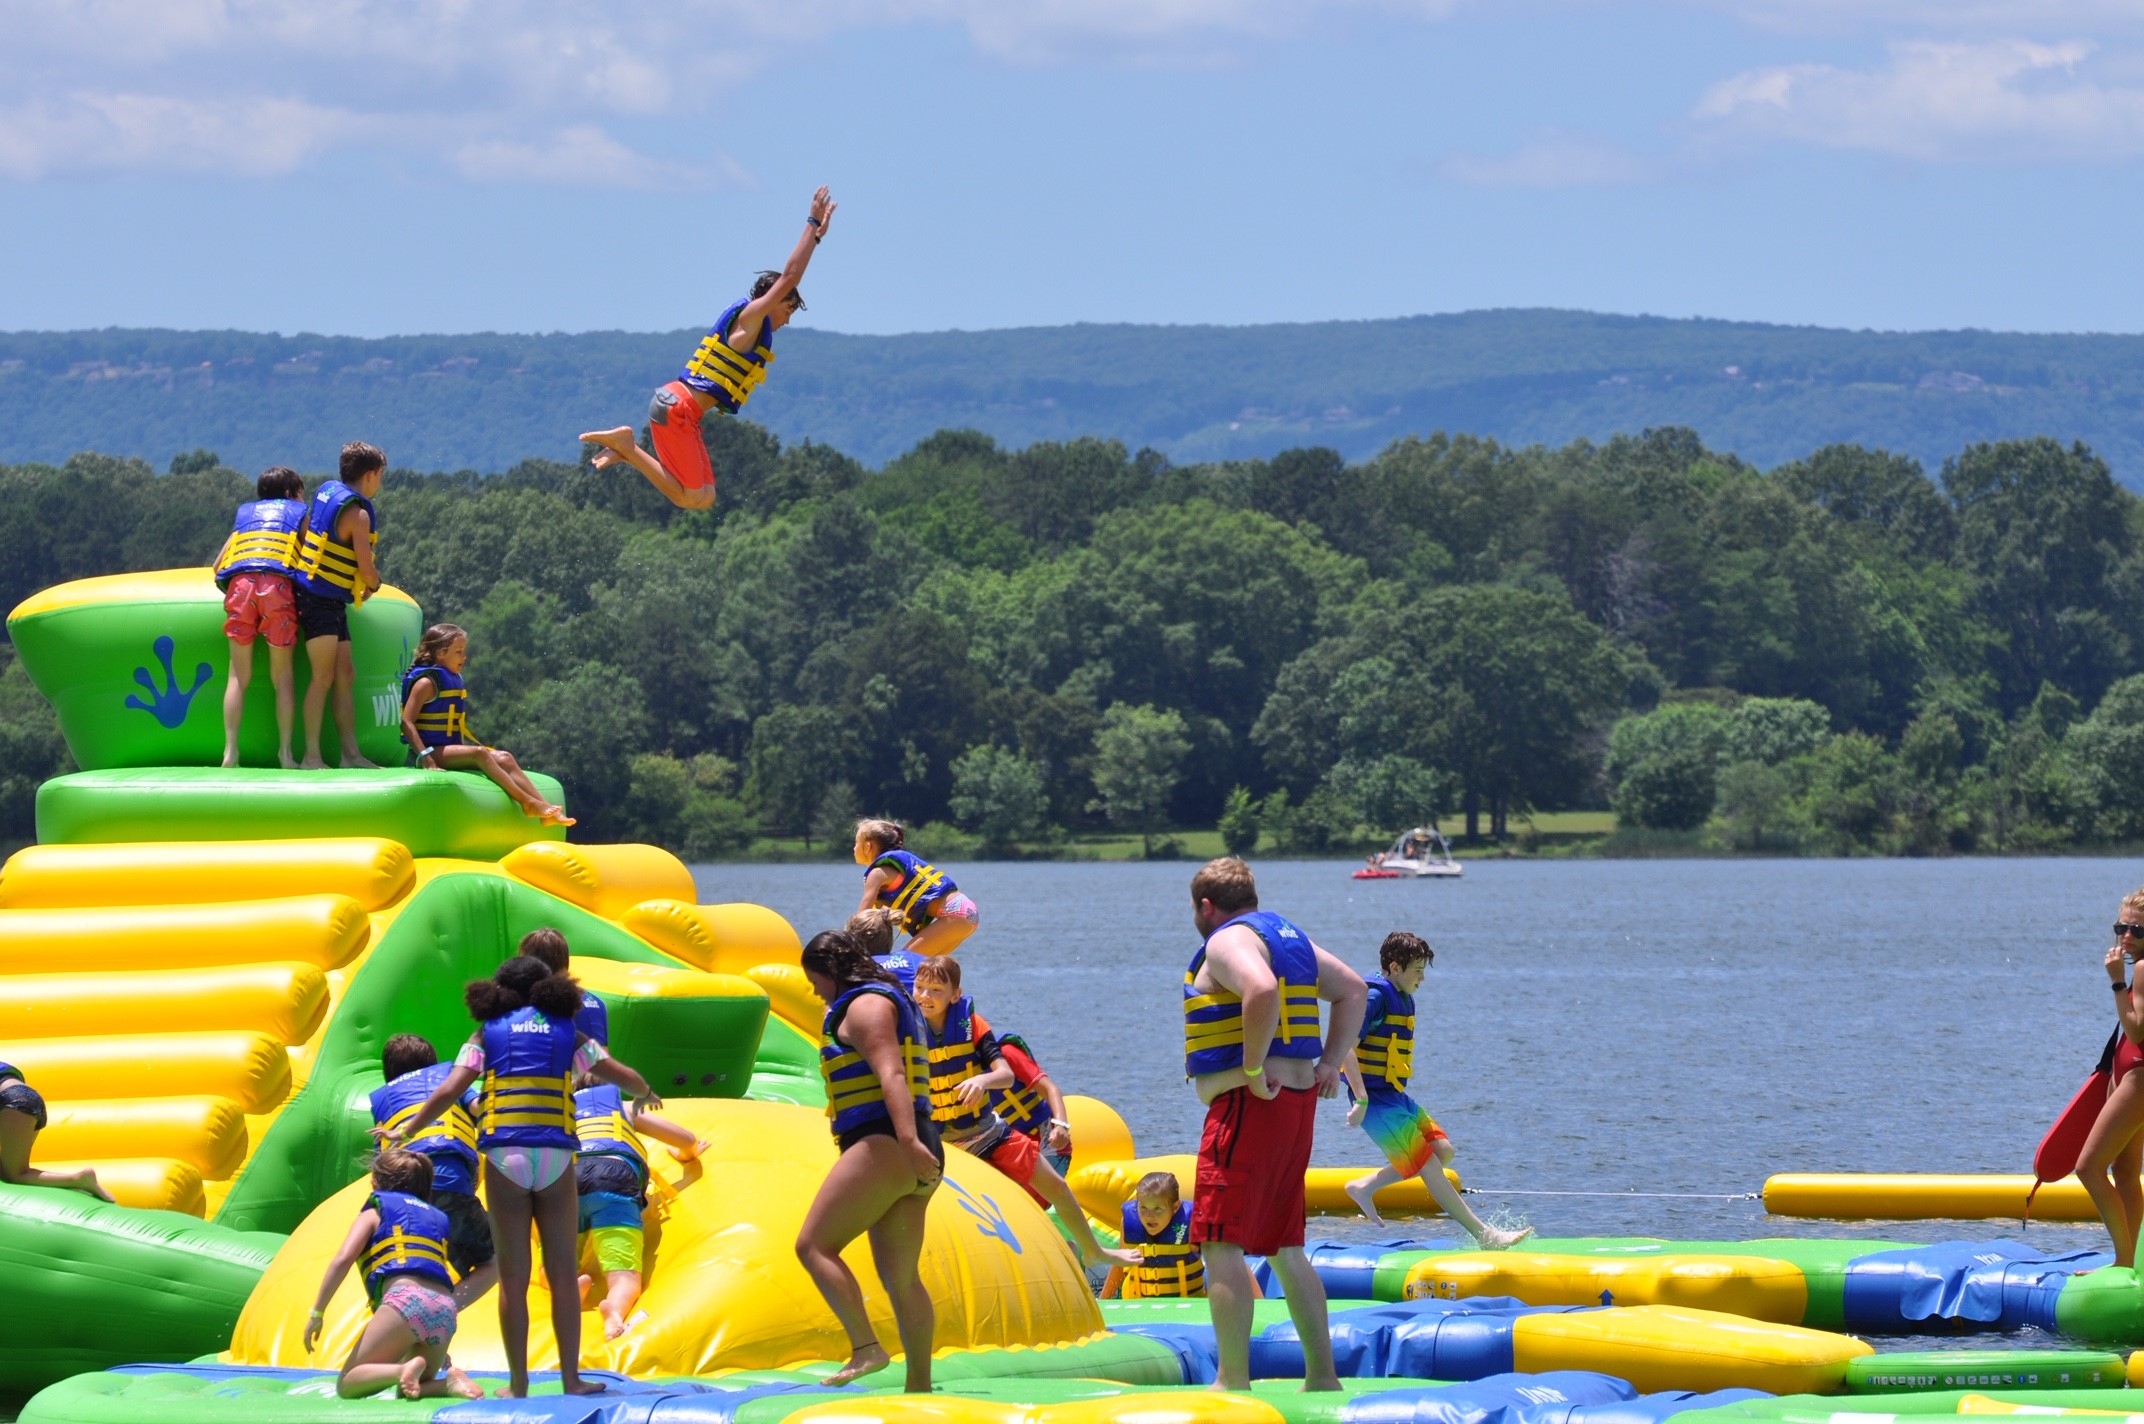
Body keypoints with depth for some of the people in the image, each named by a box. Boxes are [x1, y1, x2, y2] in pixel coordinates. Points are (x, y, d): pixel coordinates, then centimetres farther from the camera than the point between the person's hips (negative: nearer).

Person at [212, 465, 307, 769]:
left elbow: (218, 565, 25)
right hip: (278, 583, -2)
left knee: (238, 675, 4)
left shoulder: (244, 513, 32)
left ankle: (230, 752, -7)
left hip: (239, 583, 2)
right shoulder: (299, 513, 25)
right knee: (283, 676, 4)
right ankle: (285, 752, -1)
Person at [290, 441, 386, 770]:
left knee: (346, 675, 9)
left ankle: (351, 753, 9)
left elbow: (302, 537, 17)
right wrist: (373, 585, 8)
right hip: (321, 600, -9)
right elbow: (366, 568, -15)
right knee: (324, 676, -9)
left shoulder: (327, 492, 10)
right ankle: (312, 756, -10)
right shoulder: (358, 513, -16)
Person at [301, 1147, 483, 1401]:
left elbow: (343, 1259, 1)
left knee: (347, 1385, 0)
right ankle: (449, 1383, -13)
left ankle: (404, 1370, -29)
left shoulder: (374, 1213, 17)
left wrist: (317, 1313, 2)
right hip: (445, 1309, 5)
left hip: (404, 1299, -5)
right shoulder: (436, 1218, 32)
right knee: (409, 1392, 21)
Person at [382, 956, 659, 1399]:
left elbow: (448, 1091, -1)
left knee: (513, 1278, 4)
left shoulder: (487, 1035, 9)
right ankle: (571, 1378, 6)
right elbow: (626, 1077, 15)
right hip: (554, 1158, 0)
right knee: (563, 1274, 7)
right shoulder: (567, 1035, 11)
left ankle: (518, 1384, 4)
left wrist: (407, 1131, 11)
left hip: (504, 1158, 0)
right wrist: (644, 1096, 38)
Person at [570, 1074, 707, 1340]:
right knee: (625, 1279, -9)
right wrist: (687, 1155, 59)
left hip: (563, 1178, 1)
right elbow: (687, 1140, 35)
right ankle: (615, 1309, -48)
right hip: (615, 1179, -1)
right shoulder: (626, 1108, 35)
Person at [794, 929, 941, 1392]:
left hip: (883, 1146, -11)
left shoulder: (865, 1006, -7)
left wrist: (909, 1141, -32)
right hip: (908, 1157, 11)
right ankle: (920, 1385, 7)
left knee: (813, 1244, -11)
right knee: (900, 1277, 9)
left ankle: (865, 1348, -18)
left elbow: (891, 1075, -21)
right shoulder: (888, 1002, 25)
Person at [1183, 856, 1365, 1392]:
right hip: (1297, 1103, 10)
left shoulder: (1228, 941, -10)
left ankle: (1232, 1380, -13)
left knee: (1222, 1244, -8)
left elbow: (1262, 990, -31)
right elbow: (1352, 989, 26)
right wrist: (1330, 1062, 17)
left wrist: (1253, 1068, -22)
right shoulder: (1291, 937, 18)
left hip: (1246, 1106, -10)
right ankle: (1322, 1375, 15)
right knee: (1284, 1247, 15)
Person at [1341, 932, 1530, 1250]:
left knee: (1441, 1150, 6)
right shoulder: (1376, 997, -16)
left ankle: (1365, 1188, 12)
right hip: (1376, 1099, -10)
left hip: (1395, 1095, 10)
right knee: (1429, 1166, -8)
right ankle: (1485, 1236, -8)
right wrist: (1361, 1100, -28)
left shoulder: (1402, 998, 14)